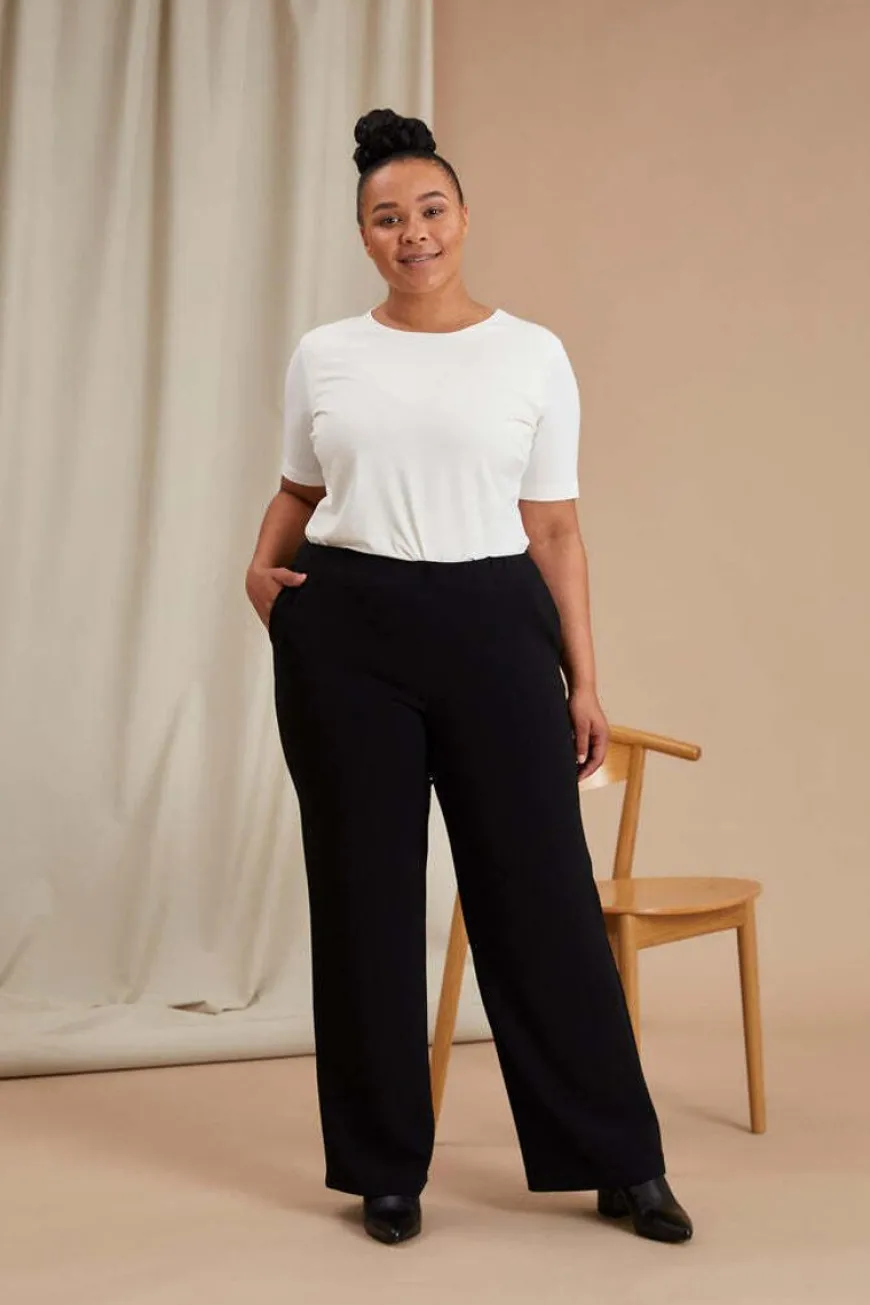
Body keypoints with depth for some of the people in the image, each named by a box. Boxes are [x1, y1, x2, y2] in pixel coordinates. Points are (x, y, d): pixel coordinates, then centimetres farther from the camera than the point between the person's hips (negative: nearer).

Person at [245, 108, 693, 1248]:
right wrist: (261, 568, 1)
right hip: (345, 636, 1)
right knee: (366, 895, 6)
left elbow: (555, 530, 5)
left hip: (493, 628, -1)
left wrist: (583, 679, 1)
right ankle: (385, 1167, 22)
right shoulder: (324, 355, 8)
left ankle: (620, 1162, 17)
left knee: (542, 888, 1)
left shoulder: (533, 354, 4)